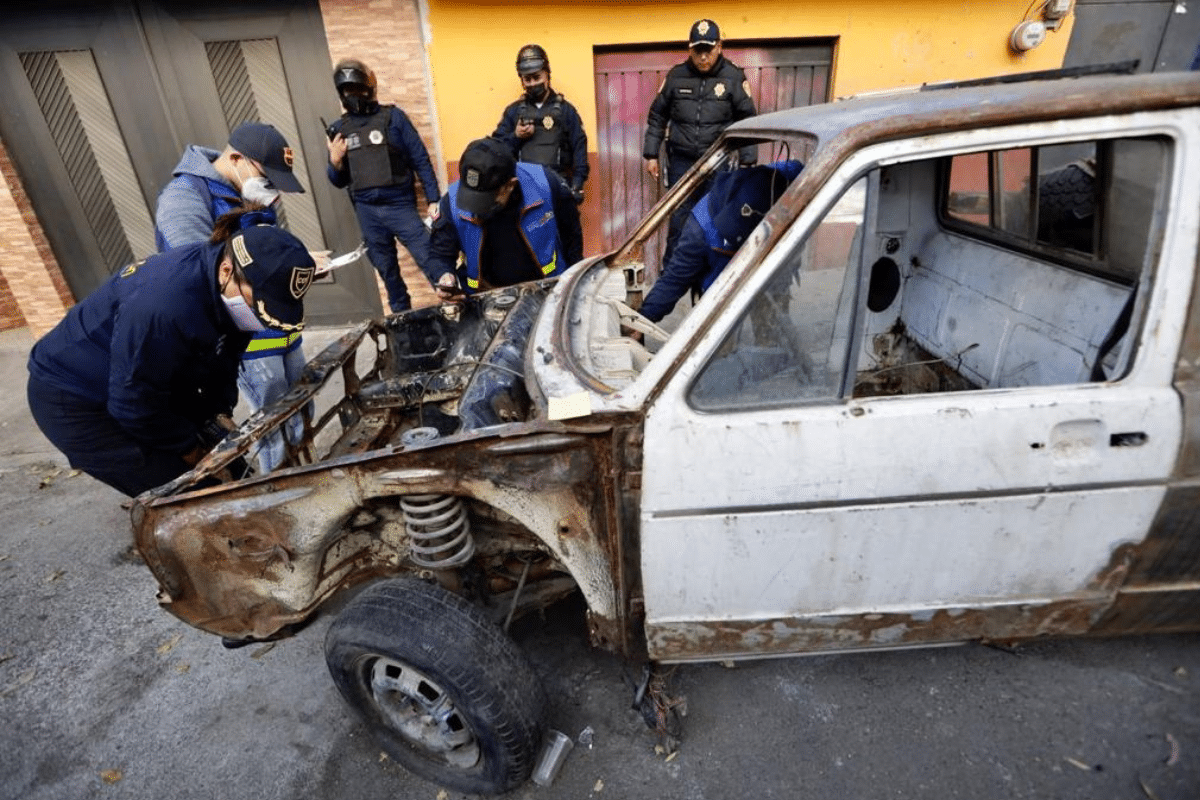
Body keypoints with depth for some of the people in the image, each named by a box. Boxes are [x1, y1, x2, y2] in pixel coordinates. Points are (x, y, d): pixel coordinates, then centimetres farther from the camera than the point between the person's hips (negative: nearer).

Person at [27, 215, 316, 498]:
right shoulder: (165, 305, -39)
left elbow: (224, 359, 1)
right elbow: (132, 403, -27)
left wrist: (220, 414, -11)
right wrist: (192, 450, -15)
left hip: (155, 388, 7)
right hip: (73, 401, -7)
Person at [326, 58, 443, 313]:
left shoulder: (393, 117, 0)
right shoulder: (338, 129, 9)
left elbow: (421, 160, -1)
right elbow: (339, 182, 13)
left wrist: (433, 199, -8)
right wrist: (334, 162, -8)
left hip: (400, 205, -4)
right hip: (366, 211, 4)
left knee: (430, 261, -8)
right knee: (386, 269, 12)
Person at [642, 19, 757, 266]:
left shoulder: (734, 77, -1)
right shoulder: (676, 76, 4)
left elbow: (747, 122, 1)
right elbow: (657, 116, 10)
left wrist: (747, 161, -3)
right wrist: (651, 154, 6)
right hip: (682, 161, 1)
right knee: (679, 218, 4)